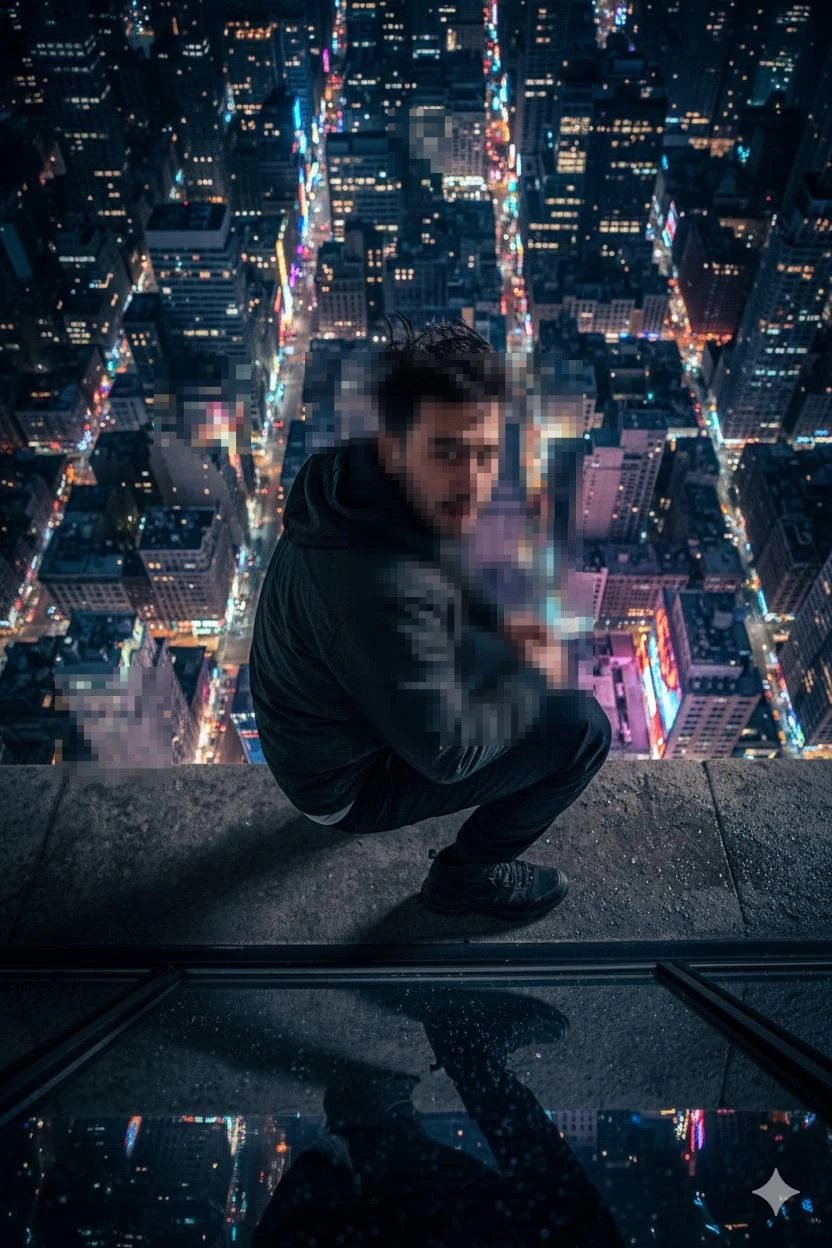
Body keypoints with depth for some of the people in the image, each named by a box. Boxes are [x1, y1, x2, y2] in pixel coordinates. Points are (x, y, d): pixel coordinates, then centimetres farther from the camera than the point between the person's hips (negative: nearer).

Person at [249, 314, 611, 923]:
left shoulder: (359, 477, -15)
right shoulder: (382, 589, -41)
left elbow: (438, 563, 9)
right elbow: (447, 750, -28)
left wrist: (498, 620, -2)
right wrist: (534, 678, -14)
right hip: (344, 780, -8)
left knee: (514, 655, 21)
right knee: (584, 727, -11)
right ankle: (469, 875, 12)